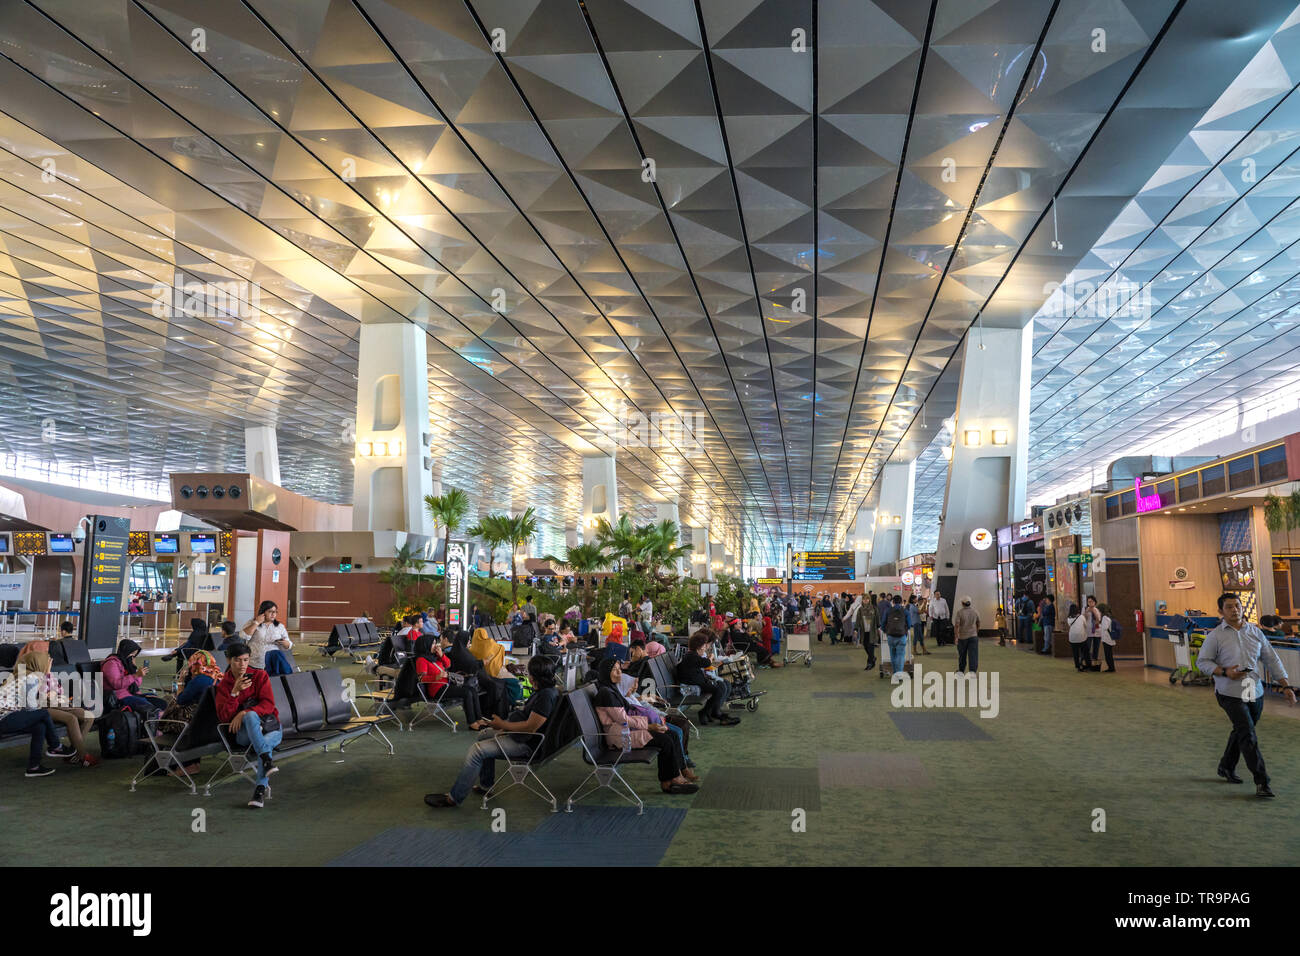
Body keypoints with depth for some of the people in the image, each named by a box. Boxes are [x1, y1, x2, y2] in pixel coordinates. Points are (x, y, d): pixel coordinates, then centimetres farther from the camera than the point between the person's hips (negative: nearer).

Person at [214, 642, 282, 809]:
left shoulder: (260, 675, 6)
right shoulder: (223, 685, 9)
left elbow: (269, 705, -4)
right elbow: (224, 717, -5)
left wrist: (244, 713, -19)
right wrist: (235, 692, -18)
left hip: (270, 726, 0)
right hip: (244, 733, 0)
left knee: (266, 742, -36)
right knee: (251, 716, -36)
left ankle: (260, 789, -37)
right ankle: (267, 759, -49)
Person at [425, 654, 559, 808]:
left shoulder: (546, 696, -27)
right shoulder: (543, 691, 6)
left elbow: (530, 727, -28)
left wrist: (502, 725, -17)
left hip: (526, 744, -11)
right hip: (518, 733, 11)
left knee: (477, 750, -16)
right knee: (484, 734, 24)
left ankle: (454, 798, -6)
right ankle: (486, 785, 26)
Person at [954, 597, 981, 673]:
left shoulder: (959, 612, -10)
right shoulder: (974, 611, 1)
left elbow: (956, 625, -16)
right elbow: (978, 624, 13)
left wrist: (956, 637, -14)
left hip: (962, 636, -1)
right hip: (973, 635, 1)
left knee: (962, 655, 15)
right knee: (973, 655, -3)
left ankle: (961, 671, 28)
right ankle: (973, 671, -15)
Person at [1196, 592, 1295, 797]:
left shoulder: (1255, 632, 8)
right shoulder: (1215, 636, -5)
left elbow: (1272, 660, 11)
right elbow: (1202, 662, -2)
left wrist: (1286, 686, 4)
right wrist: (1224, 672, -18)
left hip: (1255, 692, 5)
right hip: (1230, 693, -5)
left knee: (1241, 732, 15)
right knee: (1248, 735, -12)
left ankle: (1226, 768, 35)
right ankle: (1261, 782, -10)